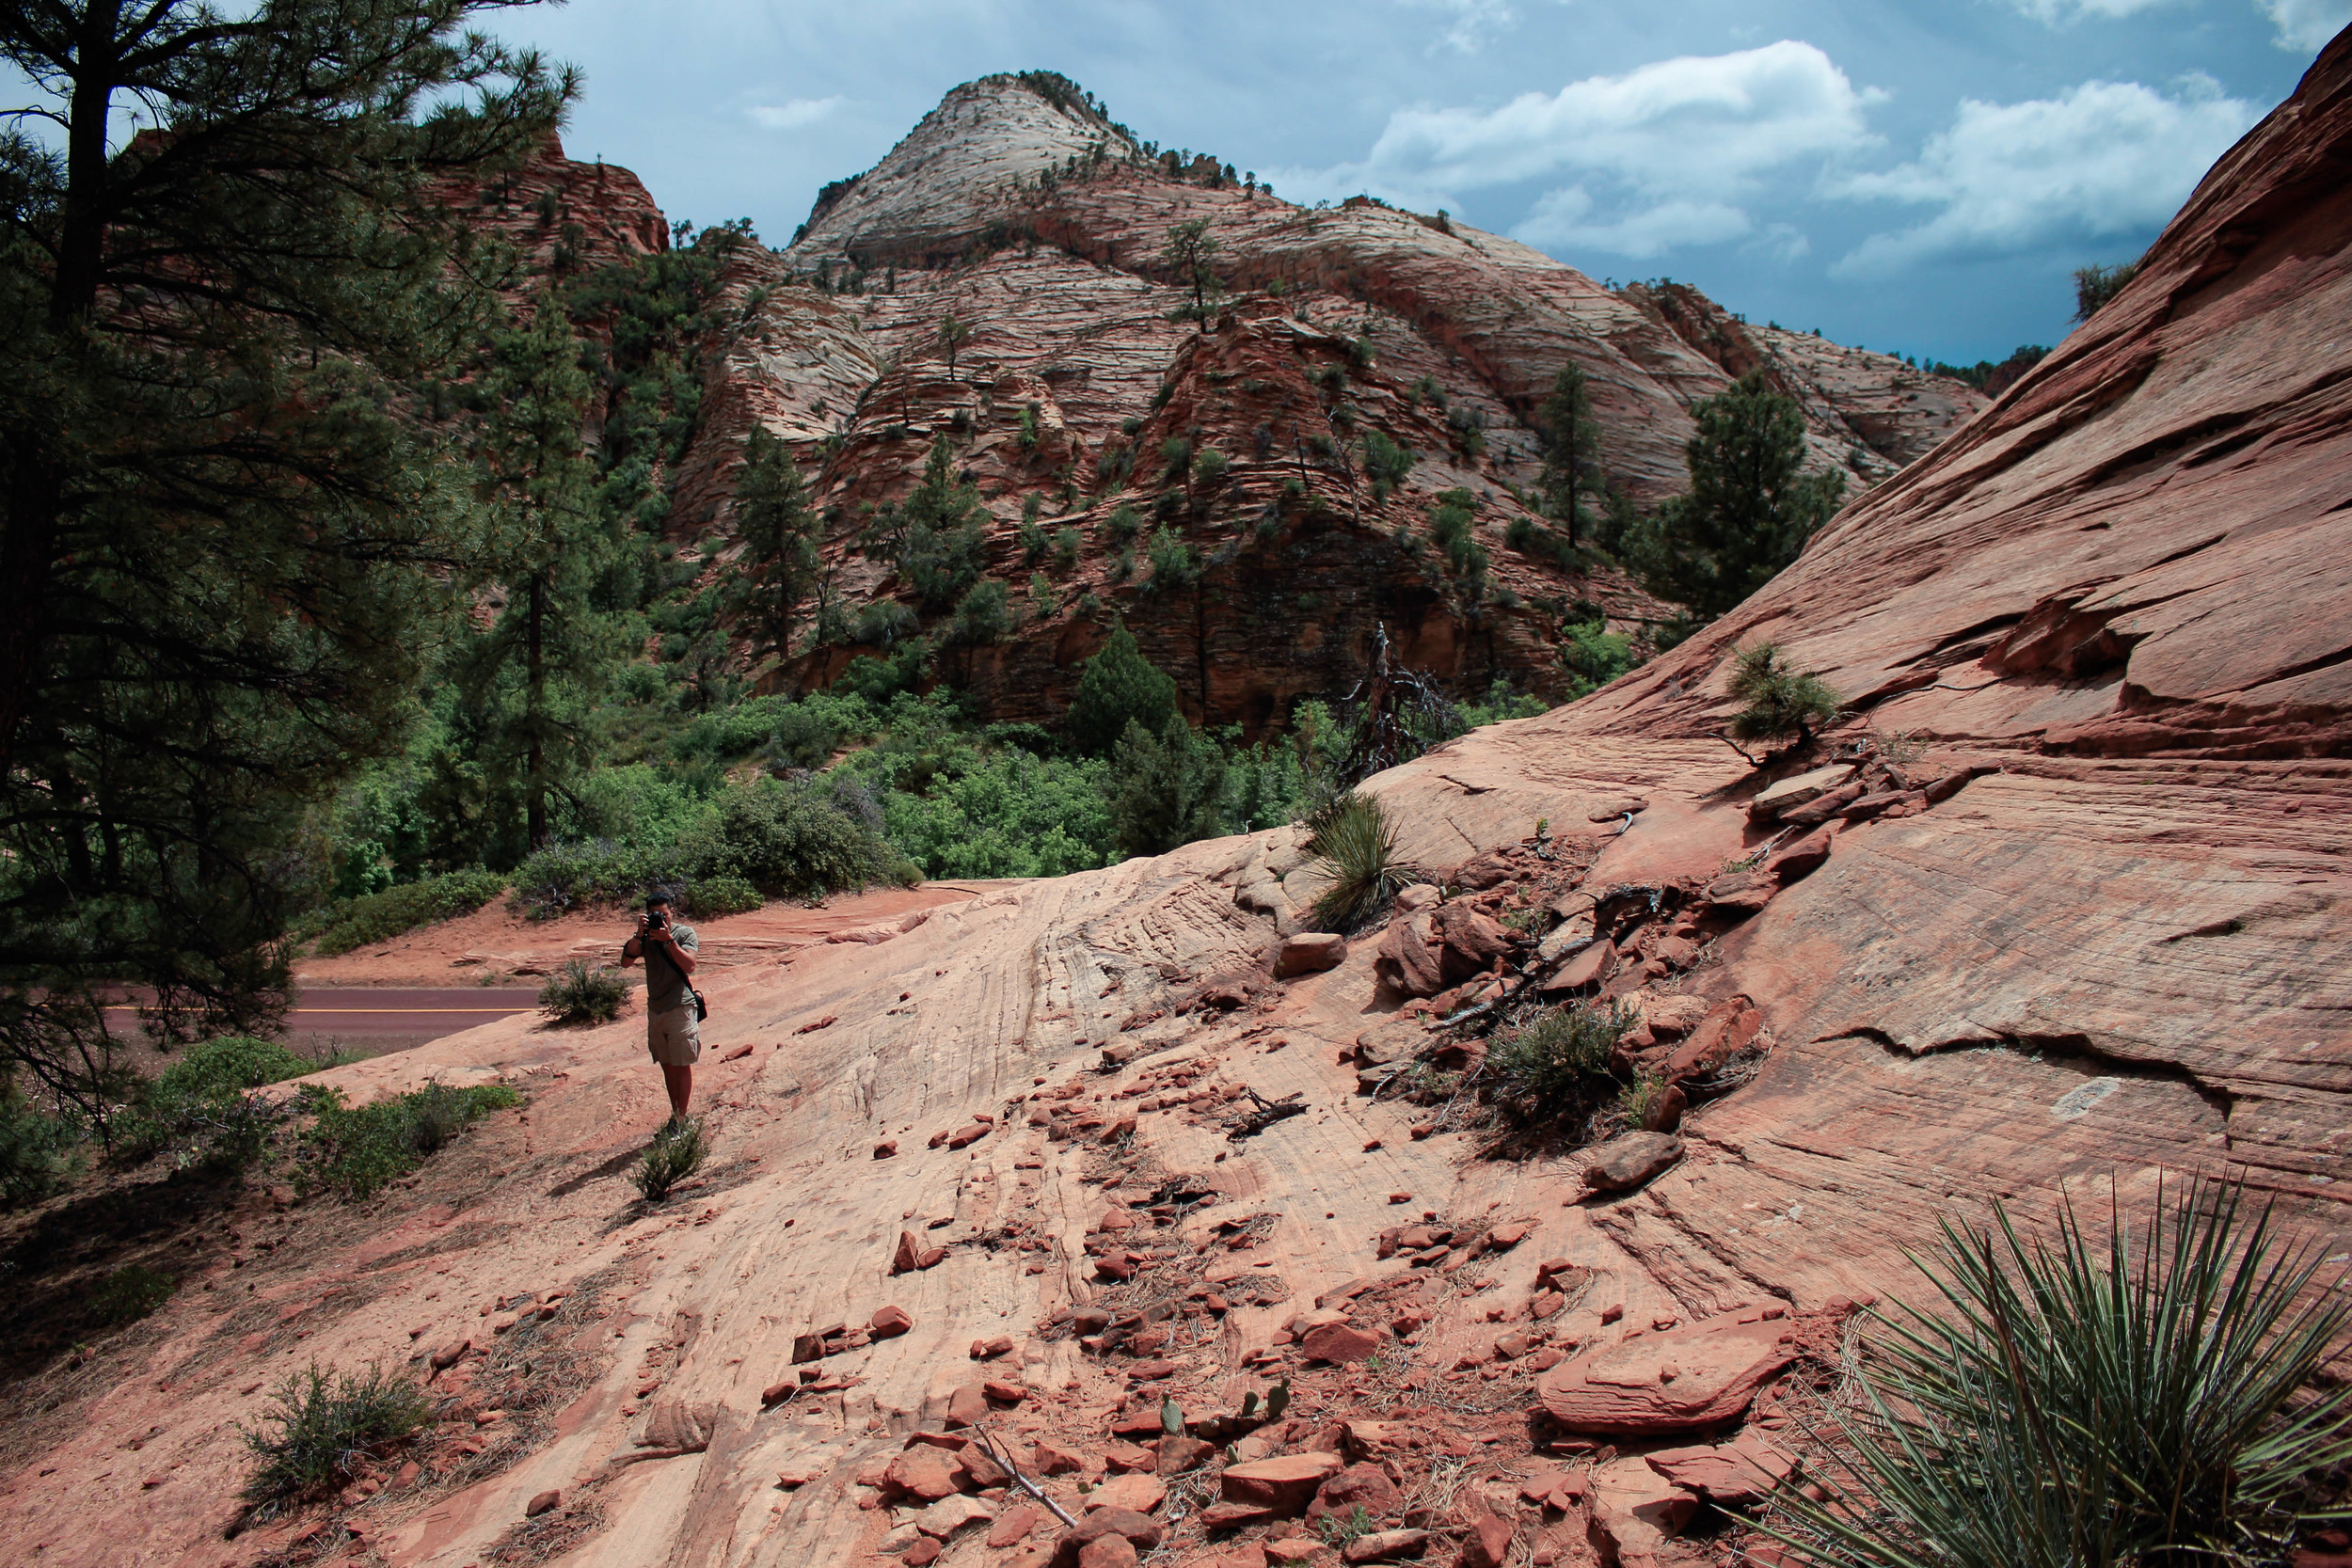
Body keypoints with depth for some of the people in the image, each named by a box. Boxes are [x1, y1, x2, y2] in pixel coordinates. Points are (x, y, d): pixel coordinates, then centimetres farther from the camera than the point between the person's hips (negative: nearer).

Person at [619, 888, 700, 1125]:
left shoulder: (685, 933, -5)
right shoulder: (646, 935, 5)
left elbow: (689, 966, -18)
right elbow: (626, 962, -7)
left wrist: (669, 940, -25)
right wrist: (639, 935, -19)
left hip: (680, 1008, -5)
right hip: (655, 1008, 5)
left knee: (682, 1066, 0)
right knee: (667, 1066, 12)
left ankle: (680, 1119, 6)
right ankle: (675, 1114, 21)